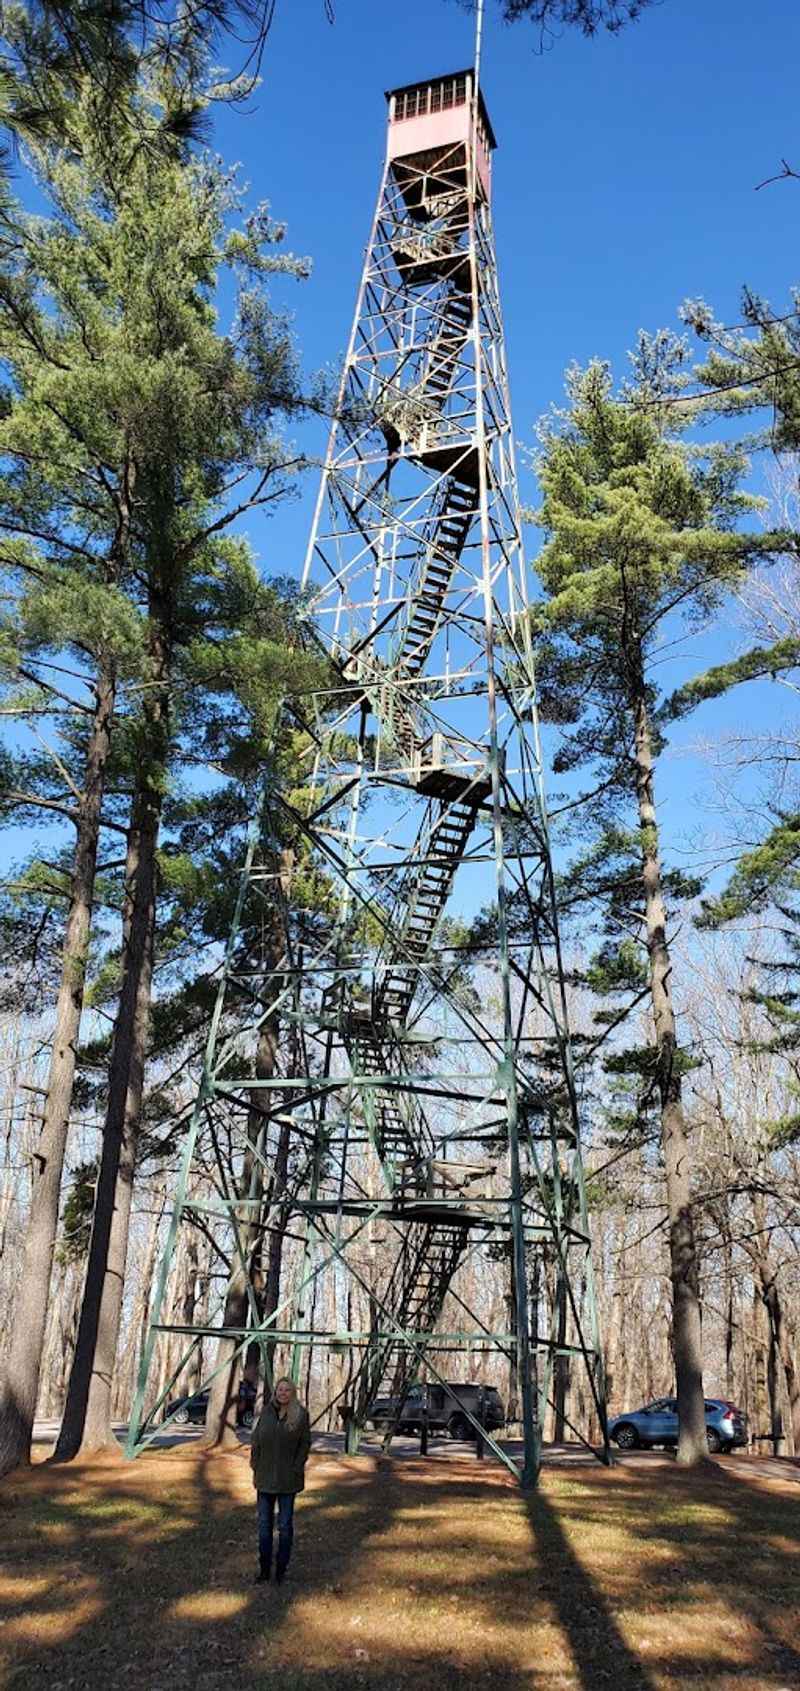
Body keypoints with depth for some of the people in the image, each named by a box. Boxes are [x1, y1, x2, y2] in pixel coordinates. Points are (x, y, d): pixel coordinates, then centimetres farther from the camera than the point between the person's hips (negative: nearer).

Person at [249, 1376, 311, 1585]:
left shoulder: (301, 1414, -5)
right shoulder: (266, 1412, 1)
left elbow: (305, 1444, -3)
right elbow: (256, 1441, 4)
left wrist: (296, 1470, -10)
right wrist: (255, 1469, 1)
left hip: (288, 1479, -2)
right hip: (266, 1477, 2)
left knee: (285, 1525, 5)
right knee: (264, 1524, 7)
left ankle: (281, 1569, 16)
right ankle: (264, 1569, 17)